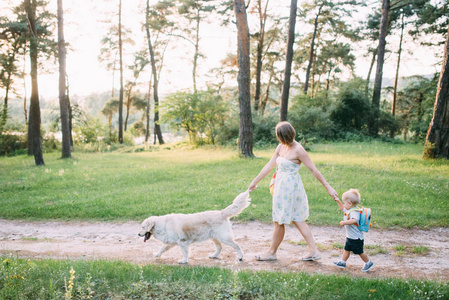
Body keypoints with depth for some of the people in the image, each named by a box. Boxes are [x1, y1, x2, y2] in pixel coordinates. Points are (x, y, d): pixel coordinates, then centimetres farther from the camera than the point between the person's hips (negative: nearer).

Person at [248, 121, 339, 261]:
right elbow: (269, 165, 13)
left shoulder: (298, 150, -18)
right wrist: (255, 181, 17)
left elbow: (314, 170, -15)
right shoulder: (281, 147, 6)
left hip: (289, 188, -8)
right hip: (281, 186, 8)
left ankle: (272, 252, 22)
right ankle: (313, 251, 18)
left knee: (279, 221, 5)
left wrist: (328, 187, -12)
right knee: (297, 219, 12)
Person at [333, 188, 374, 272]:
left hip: (356, 238, -9)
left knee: (360, 252, 6)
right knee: (346, 249, 15)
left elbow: (354, 220, -47)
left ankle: (368, 263, 23)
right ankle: (342, 262, 25)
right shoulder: (348, 210, 5)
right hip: (349, 237, 9)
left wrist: (344, 222, -44)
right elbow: (342, 208, 28)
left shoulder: (354, 212, -27)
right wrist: (338, 202, 17)